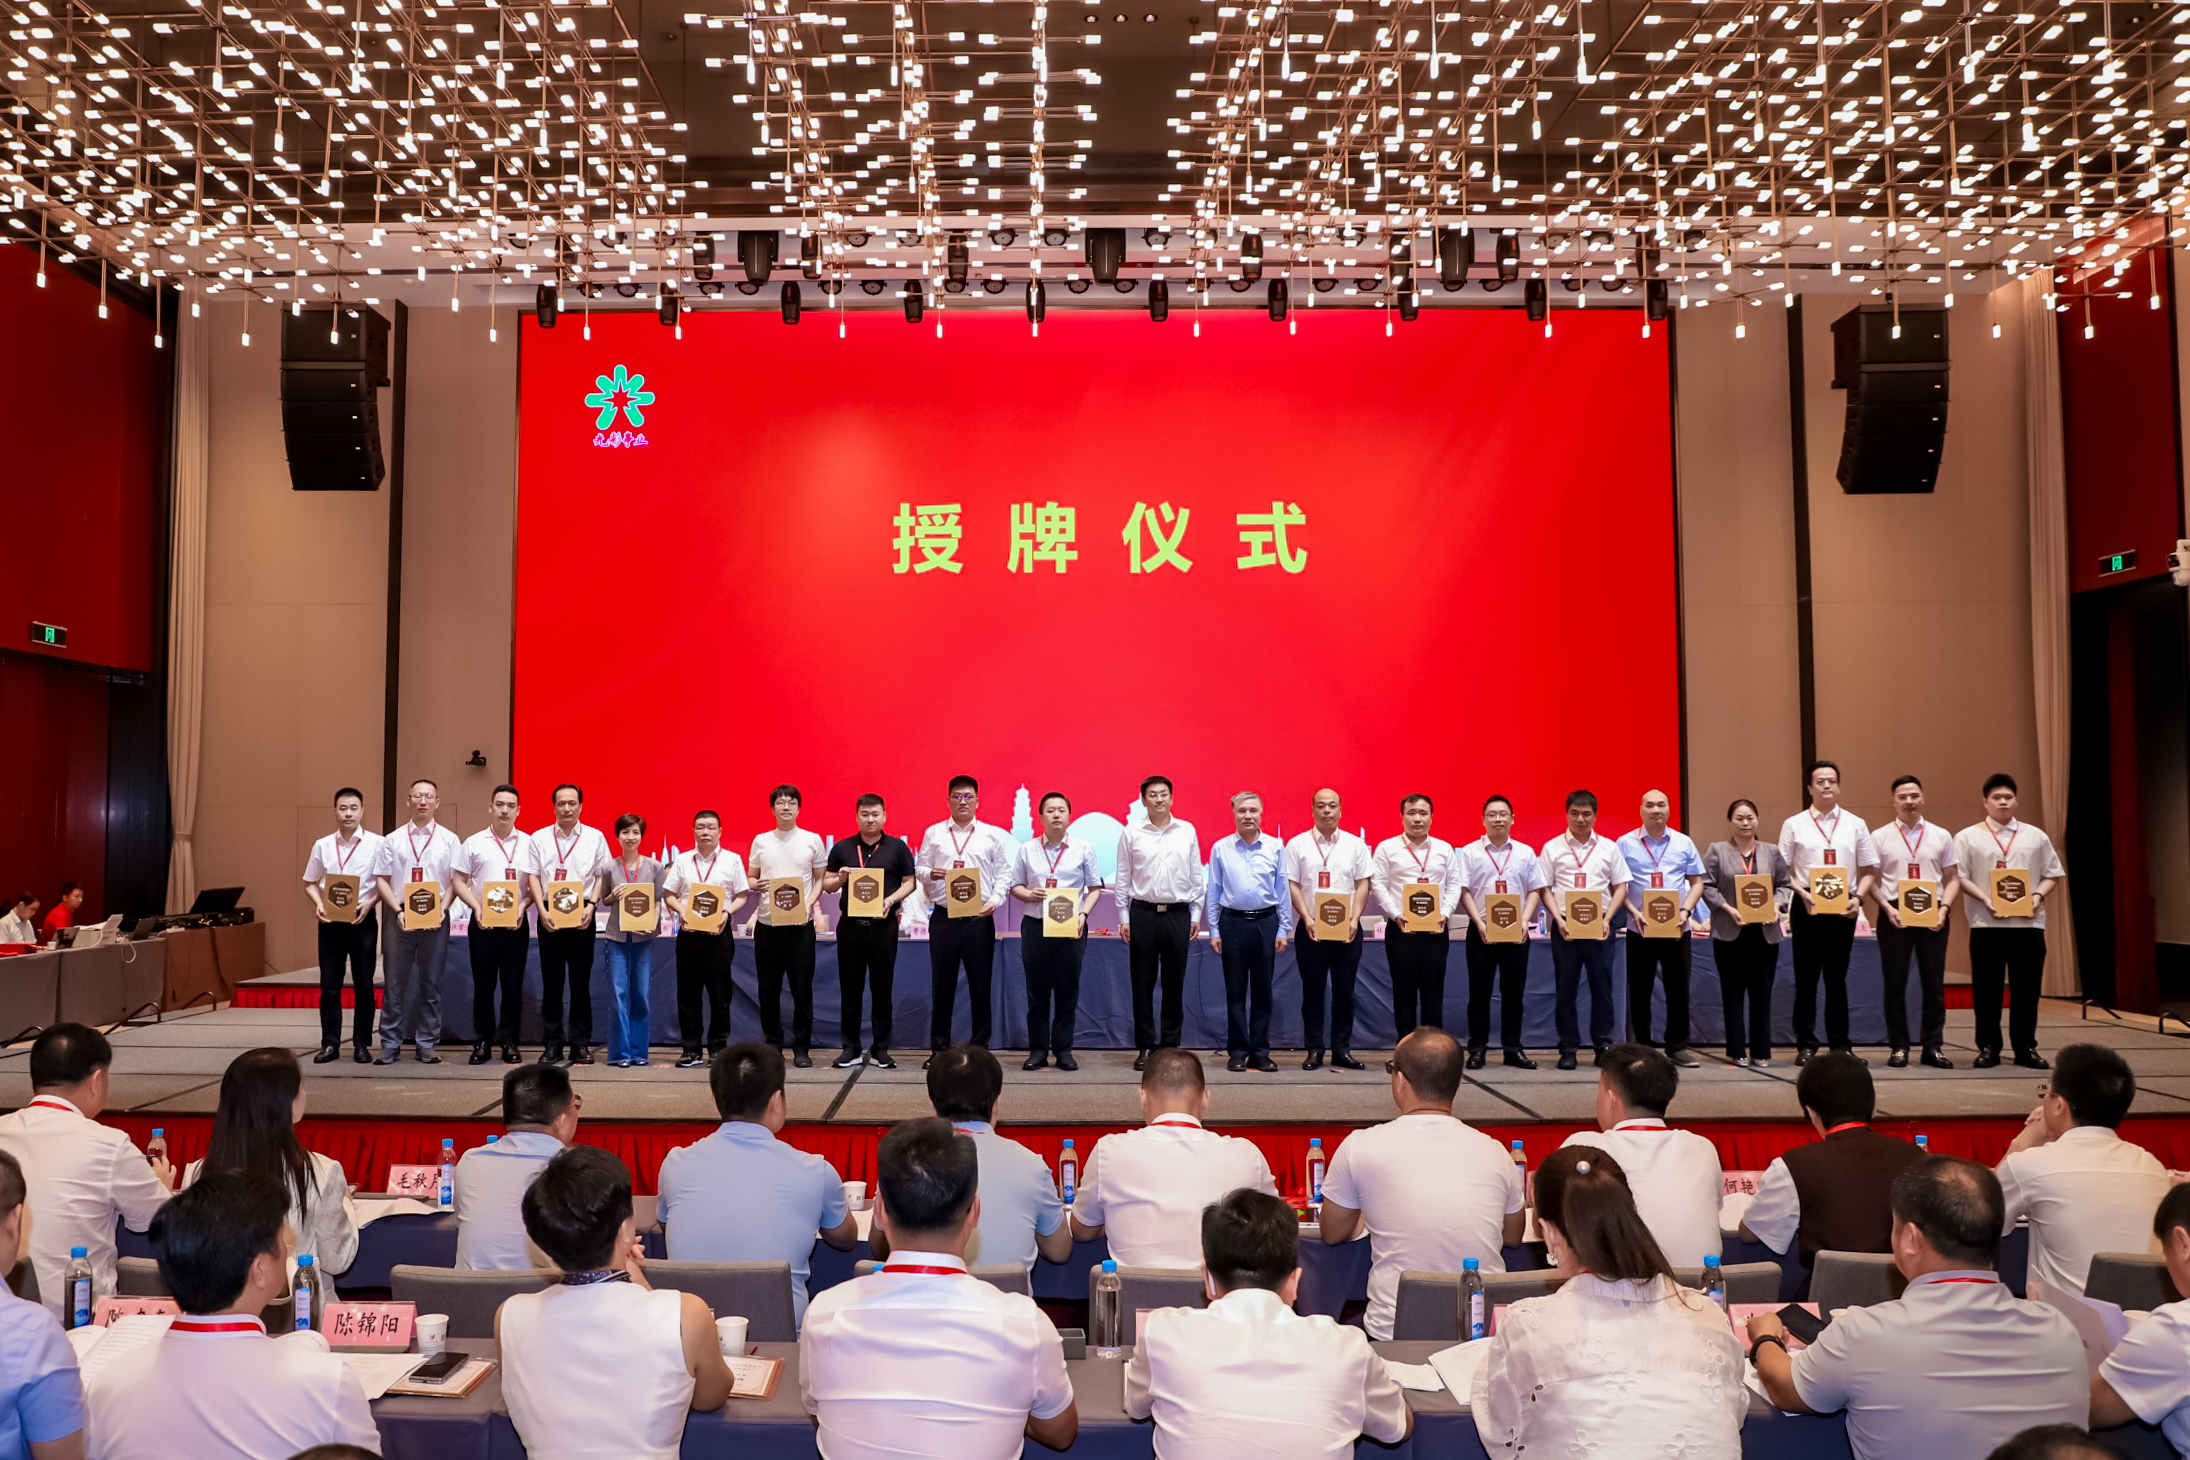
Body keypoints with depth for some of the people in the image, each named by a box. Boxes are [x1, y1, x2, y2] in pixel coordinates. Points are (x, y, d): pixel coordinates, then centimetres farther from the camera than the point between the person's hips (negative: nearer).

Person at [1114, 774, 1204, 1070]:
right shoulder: (1131, 833, 3)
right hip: (1143, 913, -1)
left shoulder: (1187, 831, 6)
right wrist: (1123, 917, 1)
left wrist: (1196, 914, 6)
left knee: (1174, 982, 5)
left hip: (1178, 913, 1)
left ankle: (1170, 1044, 13)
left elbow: (1196, 876, 9)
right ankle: (1146, 1046, 10)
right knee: (1143, 982, 2)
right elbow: (1123, 878, 5)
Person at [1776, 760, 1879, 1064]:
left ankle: (1840, 1043, 15)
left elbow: (1869, 870, 10)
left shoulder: (1855, 825, 9)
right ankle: (1805, 1044, 8)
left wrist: (1857, 897, -6)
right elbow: (1782, 870, 2)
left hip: (1843, 909, 1)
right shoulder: (1794, 825, 4)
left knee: (1837, 978, 8)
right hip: (1806, 906, -1)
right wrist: (1803, 894, -12)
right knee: (1806, 978, 2)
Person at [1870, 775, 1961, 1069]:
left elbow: (1953, 879, 10)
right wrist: (1887, 908, -11)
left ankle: (1933, 1046, 12)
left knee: (1934, 983, 4)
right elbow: (1870, 880, 3)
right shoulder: (1880, 838, 4)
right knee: (1895, 984, 2)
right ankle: (1898, 1047, 9)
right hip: (1894, 916, -1)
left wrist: (1944, 908, -6)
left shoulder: (1941, 836, 9)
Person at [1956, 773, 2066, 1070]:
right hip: (1986, 923, -2)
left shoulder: (2035, 836, 12)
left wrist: (2038, 896, -6)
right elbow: (1959, 877, -1)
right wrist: (1985, 900, -14)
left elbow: (2053, 874, 12)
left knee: (2027, 989, 4)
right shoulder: (1968, 837, 4)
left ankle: (2026, 1048, 14)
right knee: (1986, 990, 1)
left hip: (2029, 922, 2)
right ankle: (1987, 1047, 10)